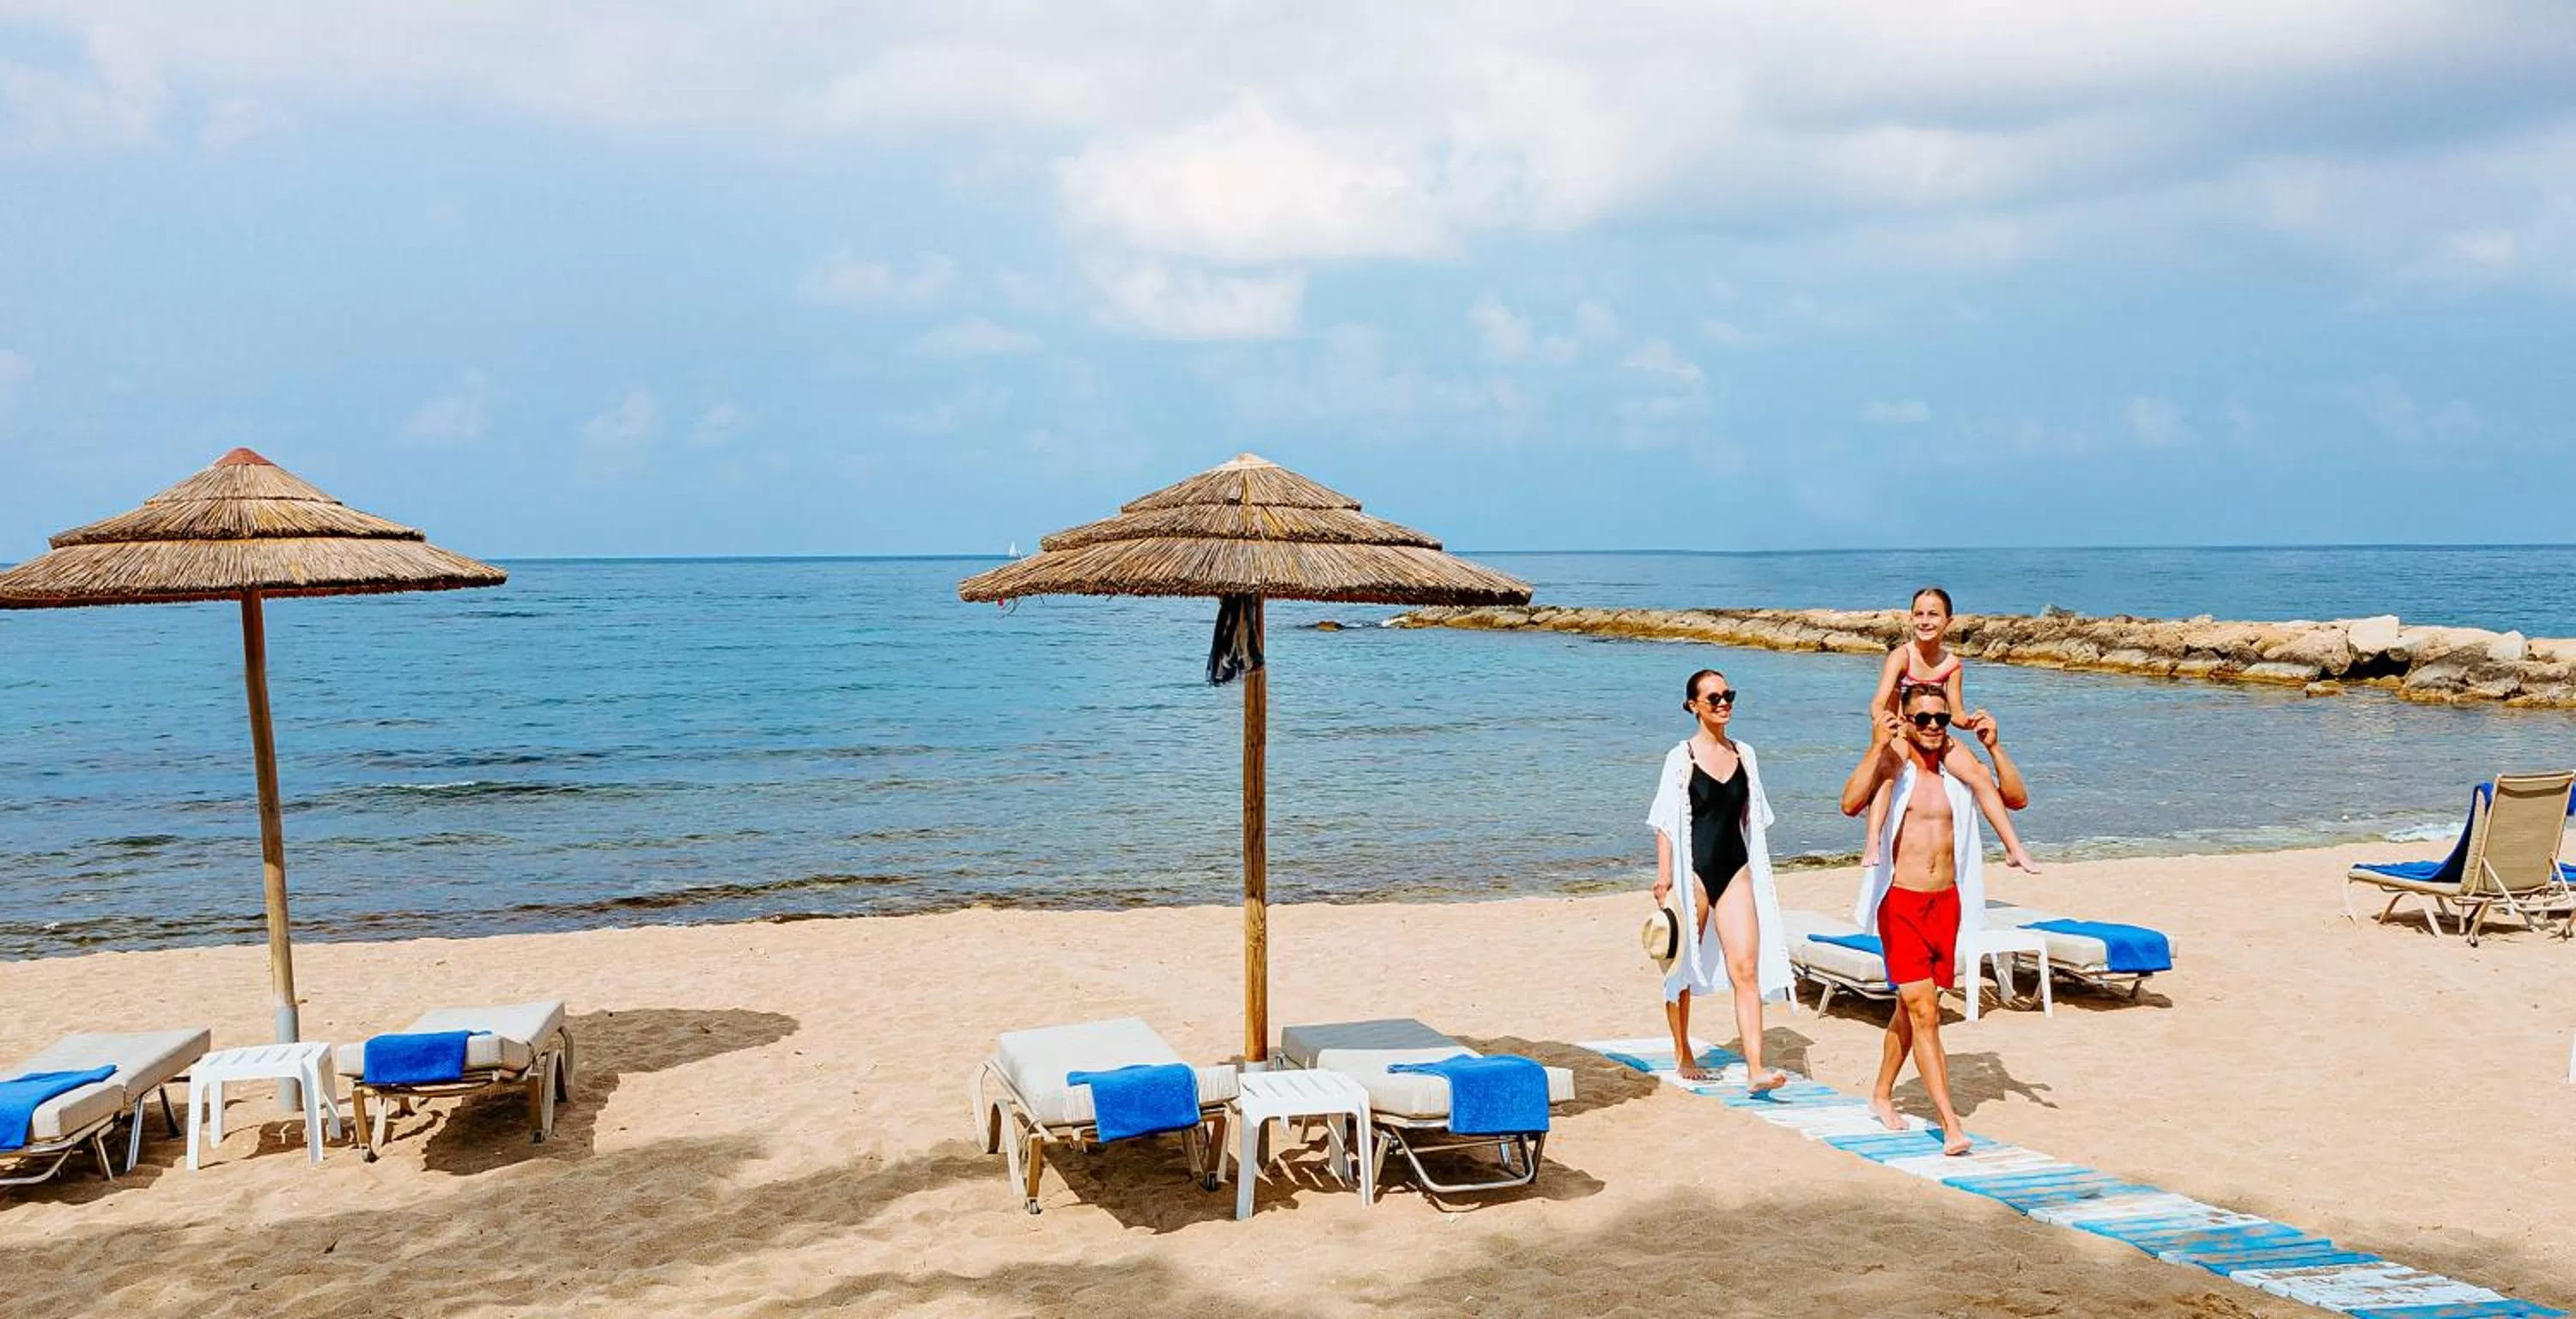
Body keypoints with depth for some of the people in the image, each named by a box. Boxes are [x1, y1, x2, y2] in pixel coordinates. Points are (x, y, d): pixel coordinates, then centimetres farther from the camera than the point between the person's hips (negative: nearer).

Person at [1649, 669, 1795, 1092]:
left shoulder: (1744, 755, 9)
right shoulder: (1681, 757, -5)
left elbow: (1751, 819, 17)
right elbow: (1666, 822, -7)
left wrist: (1758, 873, 17)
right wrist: (1664, 876, -13)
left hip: (1736, 870, 4)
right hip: (1693, 870, -3)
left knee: (1746, 968, -7)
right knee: (1682, 966, 10)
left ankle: (1755, 1070, -11)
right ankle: (1682, 1054, 27)